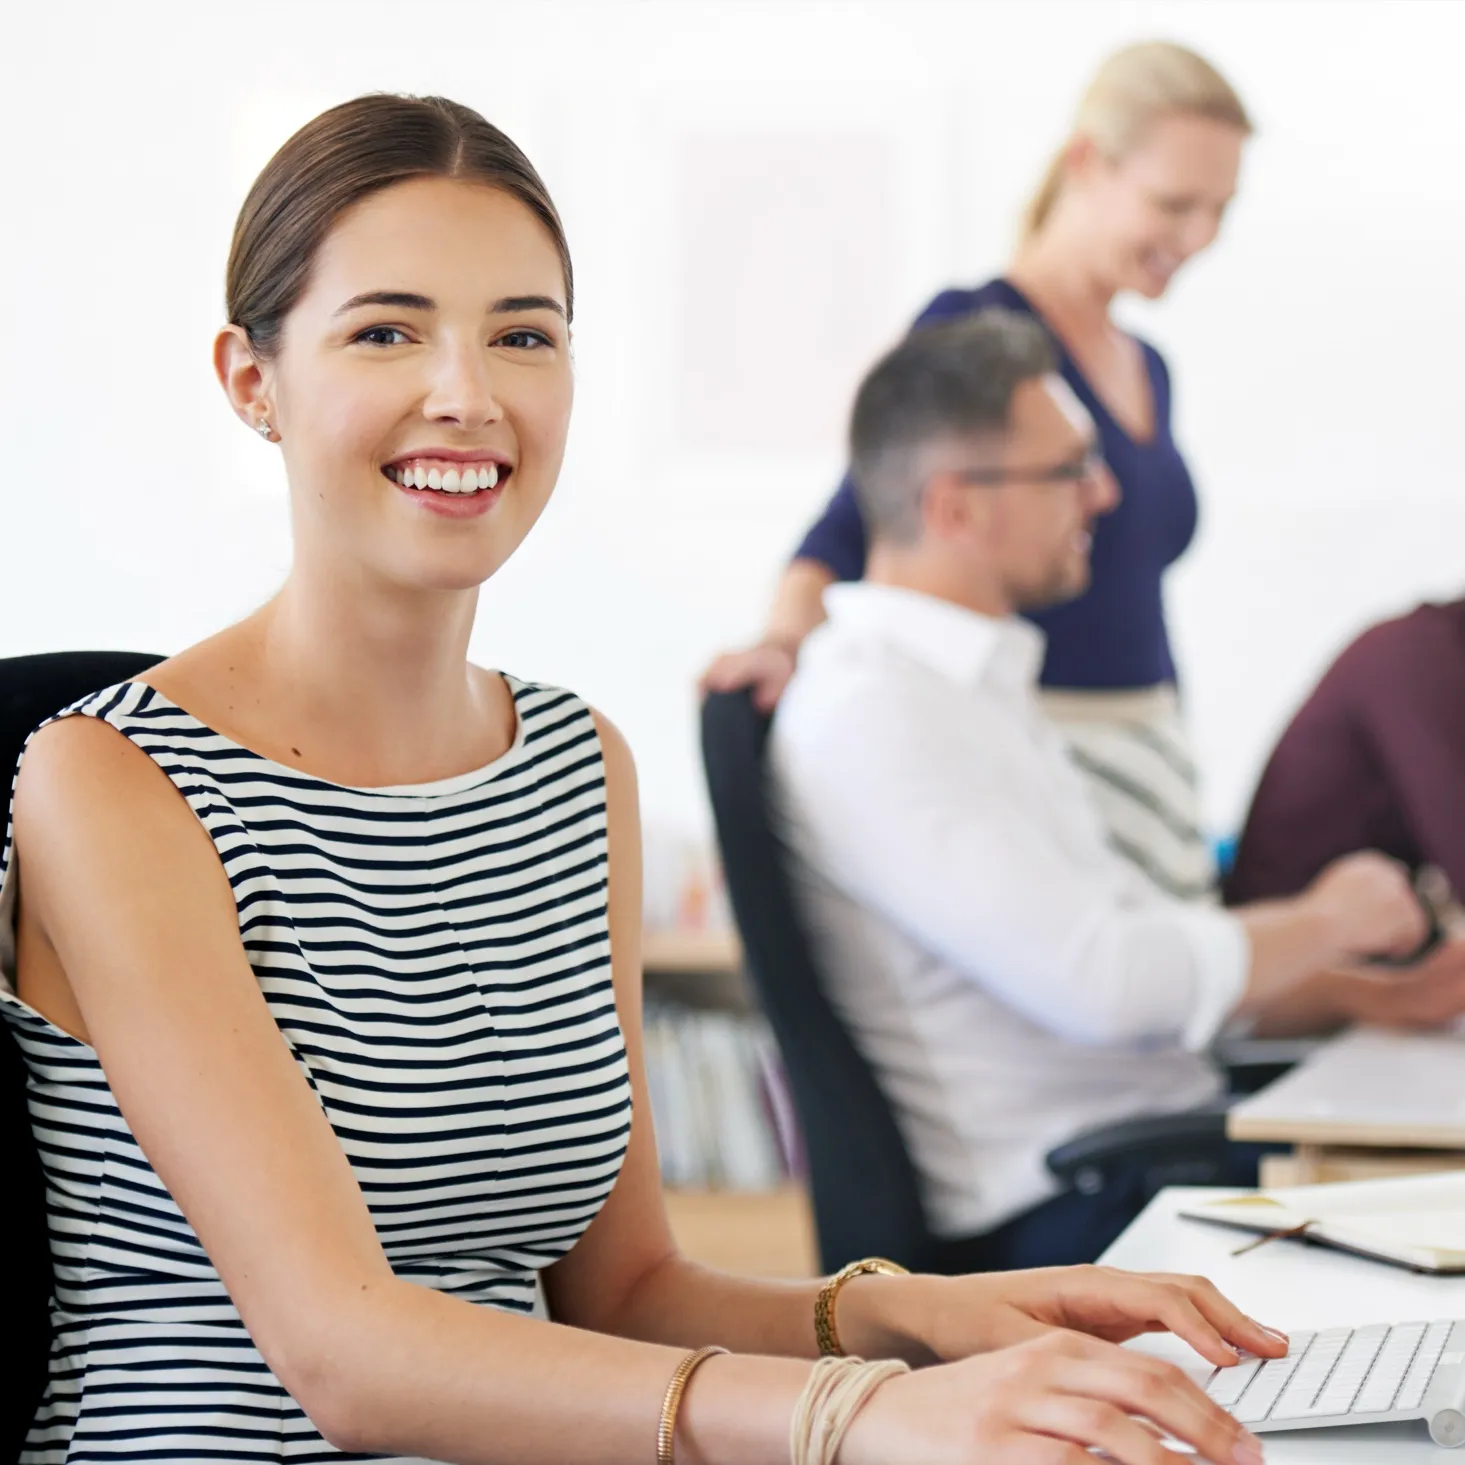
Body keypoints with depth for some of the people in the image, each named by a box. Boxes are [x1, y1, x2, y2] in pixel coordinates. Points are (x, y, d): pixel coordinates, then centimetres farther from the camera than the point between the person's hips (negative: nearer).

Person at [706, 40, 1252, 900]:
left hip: (1152, 771, 7)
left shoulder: (1148, 369, 17)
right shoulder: (971, 330, -7)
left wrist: (1187, 800, 24)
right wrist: (788, 637, -35)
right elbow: (849, 530, -15)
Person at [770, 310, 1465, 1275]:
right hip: (1070, 1218, -10)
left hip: (1160, 1144, 10)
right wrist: (1326, 922, -7)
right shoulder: (866, 714, -16)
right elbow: (1101, 980, -23)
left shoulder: (974, 684, 18)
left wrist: (1362, 992, 7)